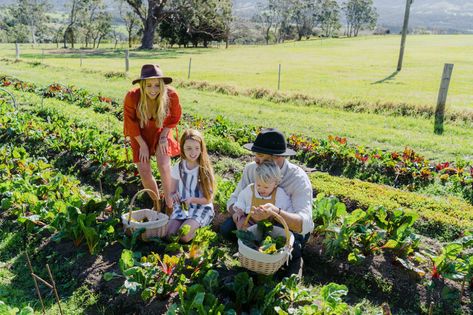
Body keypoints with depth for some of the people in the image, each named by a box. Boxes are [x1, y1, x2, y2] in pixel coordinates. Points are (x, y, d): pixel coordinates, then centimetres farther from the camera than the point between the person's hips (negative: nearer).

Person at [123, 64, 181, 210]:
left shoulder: (171, 95, -28)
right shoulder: (132, 97, -30)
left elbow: (175, 117, -5)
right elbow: (130, 122, -11)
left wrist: (164, 135, -10)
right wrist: (142, 144, -10)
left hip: (160, 131, 0)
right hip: (140, 134, 0)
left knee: (164, 166, -18)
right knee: (144, 172, -6)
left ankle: (169, 201, 5)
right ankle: (156, 202, 19)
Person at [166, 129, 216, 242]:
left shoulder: (205, 169, -9)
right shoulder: (178, 167, 0)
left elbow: (208, 199, -7)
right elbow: (173, 191, 9)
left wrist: (192, 199, -25)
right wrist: (174, 196, -16)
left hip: (201, 207, -4)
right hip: (182, 206, 4)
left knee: (184, 236, -26)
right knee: (169, 234, -18)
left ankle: (195, 226, 5)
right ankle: (189, 224, 8)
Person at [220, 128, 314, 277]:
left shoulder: (298, 178, -28)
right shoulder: (251, 169, -15)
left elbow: (305, 224, -39)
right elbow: (234, 199, -6)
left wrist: (276, 212, -59)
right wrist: (237, 214, -32)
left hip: (291, 227, -4)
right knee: (227, 229, -18)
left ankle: (294, 260, 0)